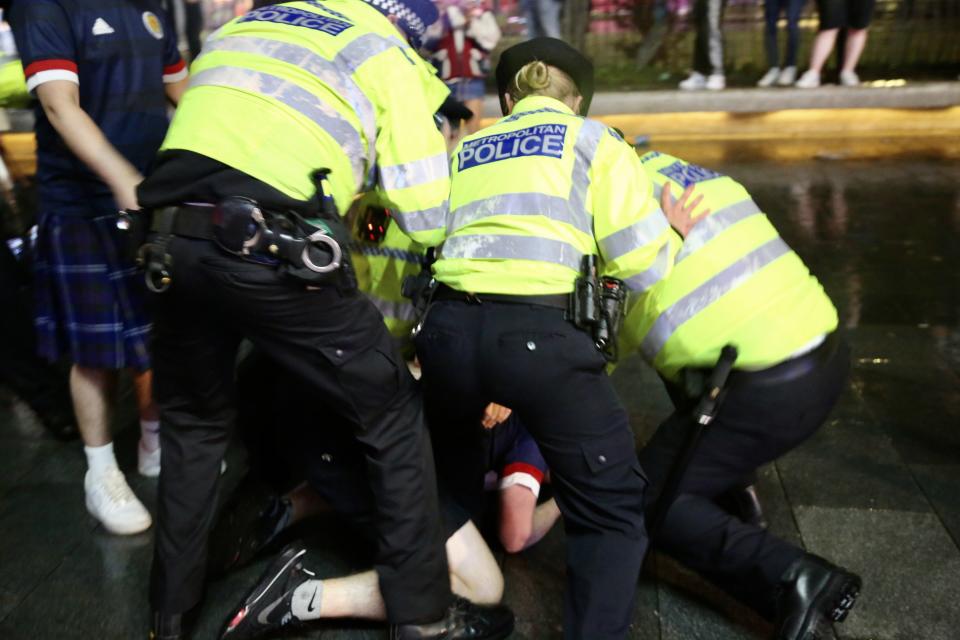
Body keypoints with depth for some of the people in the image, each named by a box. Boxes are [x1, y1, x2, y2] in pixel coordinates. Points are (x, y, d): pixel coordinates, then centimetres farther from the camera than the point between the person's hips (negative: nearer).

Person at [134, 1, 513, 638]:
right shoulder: (388, 55, 11)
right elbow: (427, 218, 6)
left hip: (173, 242, 6)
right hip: (273, 249, -5)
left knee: (194, 425, 26)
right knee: (394, 418, 12)